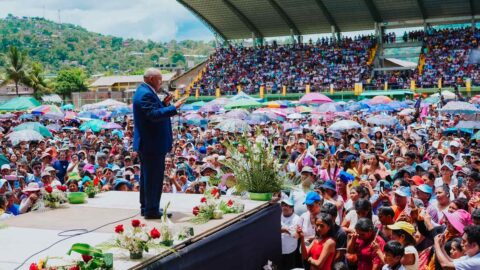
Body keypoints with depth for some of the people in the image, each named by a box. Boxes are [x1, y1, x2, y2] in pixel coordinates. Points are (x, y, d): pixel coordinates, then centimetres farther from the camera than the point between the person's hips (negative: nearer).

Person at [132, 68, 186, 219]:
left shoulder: (144, 91, 15)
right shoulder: (146, 94, -18)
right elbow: (153, 115, -29)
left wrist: (163, 104, 9)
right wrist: (173, 108, -28)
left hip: (147, 144, 11)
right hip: (152, 144, -11)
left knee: (148, 176, 17)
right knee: (154, 177, -5)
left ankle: (146, 207, 26)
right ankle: (152, 210, 1)